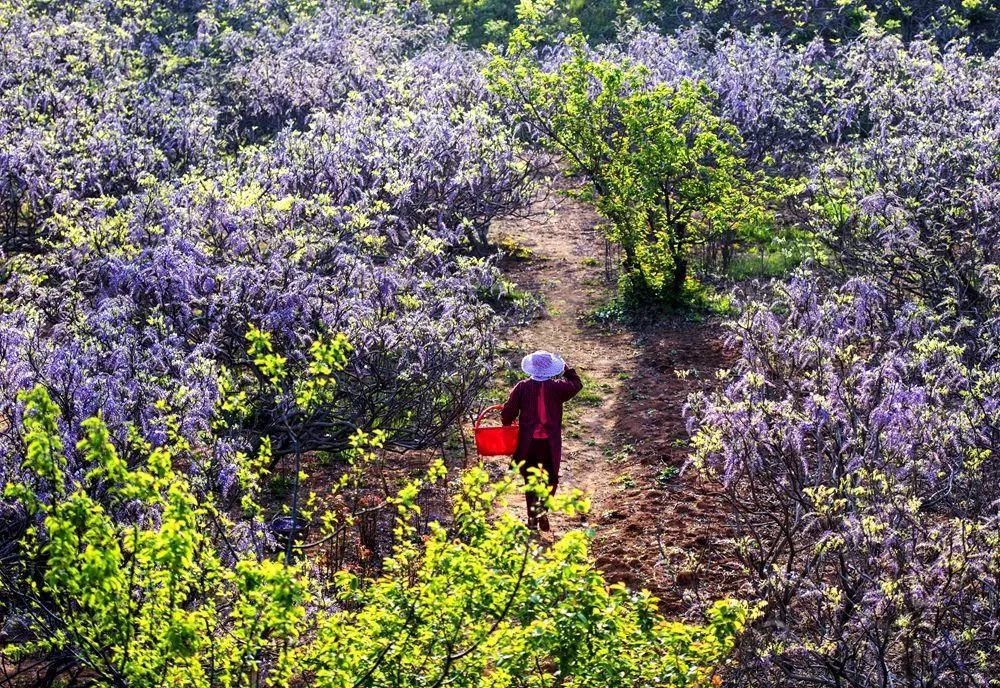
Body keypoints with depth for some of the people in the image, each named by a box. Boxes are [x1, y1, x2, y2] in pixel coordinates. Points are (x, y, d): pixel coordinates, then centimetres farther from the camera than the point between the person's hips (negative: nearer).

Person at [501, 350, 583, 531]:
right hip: (551, 443, -1)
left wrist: (507, 423, 16)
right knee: (550, 478, 13)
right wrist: (567, 370, 23)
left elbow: (508, 412, -4)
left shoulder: (522, 387, -6)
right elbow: (577, 384, 12)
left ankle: (532, 518, 13)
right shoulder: (557, 387, -7)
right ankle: (543, 509, -8)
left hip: (528, 443, 1)